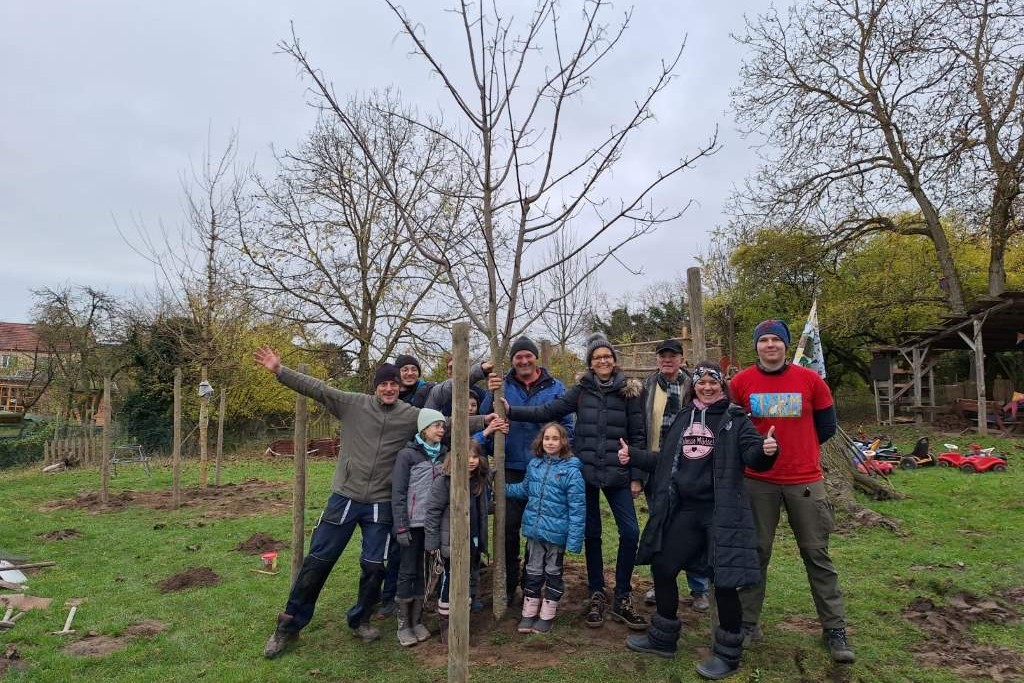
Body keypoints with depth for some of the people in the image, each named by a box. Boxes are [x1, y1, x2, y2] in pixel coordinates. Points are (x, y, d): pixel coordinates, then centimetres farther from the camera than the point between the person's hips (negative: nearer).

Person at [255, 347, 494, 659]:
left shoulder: (411, 415, -1)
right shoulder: (354, 404, -4)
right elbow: (317, 388, -7)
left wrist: (483, 420, -9)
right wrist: (279, 370, -14)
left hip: (380, 504, 1)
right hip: (344, 497, -1)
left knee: (374, 566, 8)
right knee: (317, 560, 5)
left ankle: (360, 619, 33)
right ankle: (289, 626, 21)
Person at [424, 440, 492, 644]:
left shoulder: (480, 481, 6)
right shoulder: (444, 481, -15)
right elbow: (433, 511, -15)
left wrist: (483, 541, 13)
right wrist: (432, 542, -16)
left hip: (473, 542, 7)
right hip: (451, 543, -7)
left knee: (471, 583, 14)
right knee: (449, 584, 3)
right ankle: (445, 627, 19)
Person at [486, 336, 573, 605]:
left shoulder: (555, 387, 1)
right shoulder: (502, 385, 3)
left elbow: (566, 426, 2)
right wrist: (492, 394, -22)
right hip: (511, 469, 0)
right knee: (509, 526, 3)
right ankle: (508, 584, 19)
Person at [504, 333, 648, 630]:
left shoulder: (630, 391, 1)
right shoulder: (582, 390, 3)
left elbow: (638, 435, 2)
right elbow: (547, 411, -4)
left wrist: (636, 475, -1)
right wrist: (511, 411, -15)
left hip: (617, 473, 0)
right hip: (585, 471, 1)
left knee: (630, 532, -5)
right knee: (591, 534, 8)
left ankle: (622, 600, 13)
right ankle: (597, 596, 25)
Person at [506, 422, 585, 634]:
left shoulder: (570, 470, -17)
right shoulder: (535, 464, 0)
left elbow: (577, 507, -17)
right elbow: (525, 489, 18)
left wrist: (574, 539, -18)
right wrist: (504, 488, 10)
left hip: (556, 532, -4)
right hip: (534, 529, 5)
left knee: (553, 572, 15)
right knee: (533, 571, 16)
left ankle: (547, 616, 28)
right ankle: (529, 613, 30)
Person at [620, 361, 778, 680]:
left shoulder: (735, 418, -2)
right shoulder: (682, 417, 12)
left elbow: (752, 456, -13)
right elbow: (666, 460, 18)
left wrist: (766, 450, -34)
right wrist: (633, 456, 9)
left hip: (721, 512, -5)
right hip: (684, 510, 6)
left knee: (724, 581, -4)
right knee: (662, 567, 11)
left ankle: (727, 654, 18)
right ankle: (663, 638, 31)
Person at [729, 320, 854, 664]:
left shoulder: (811, 380, -3)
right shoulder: (740, 382, -4)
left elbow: (826, 426, 9)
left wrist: (798, 450, 12)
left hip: (805, 480, 0)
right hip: (758, 482, 0)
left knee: (817, 554, 8)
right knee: (756, 553, 8)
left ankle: (834, 630, 20)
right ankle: (749, 623, 21)